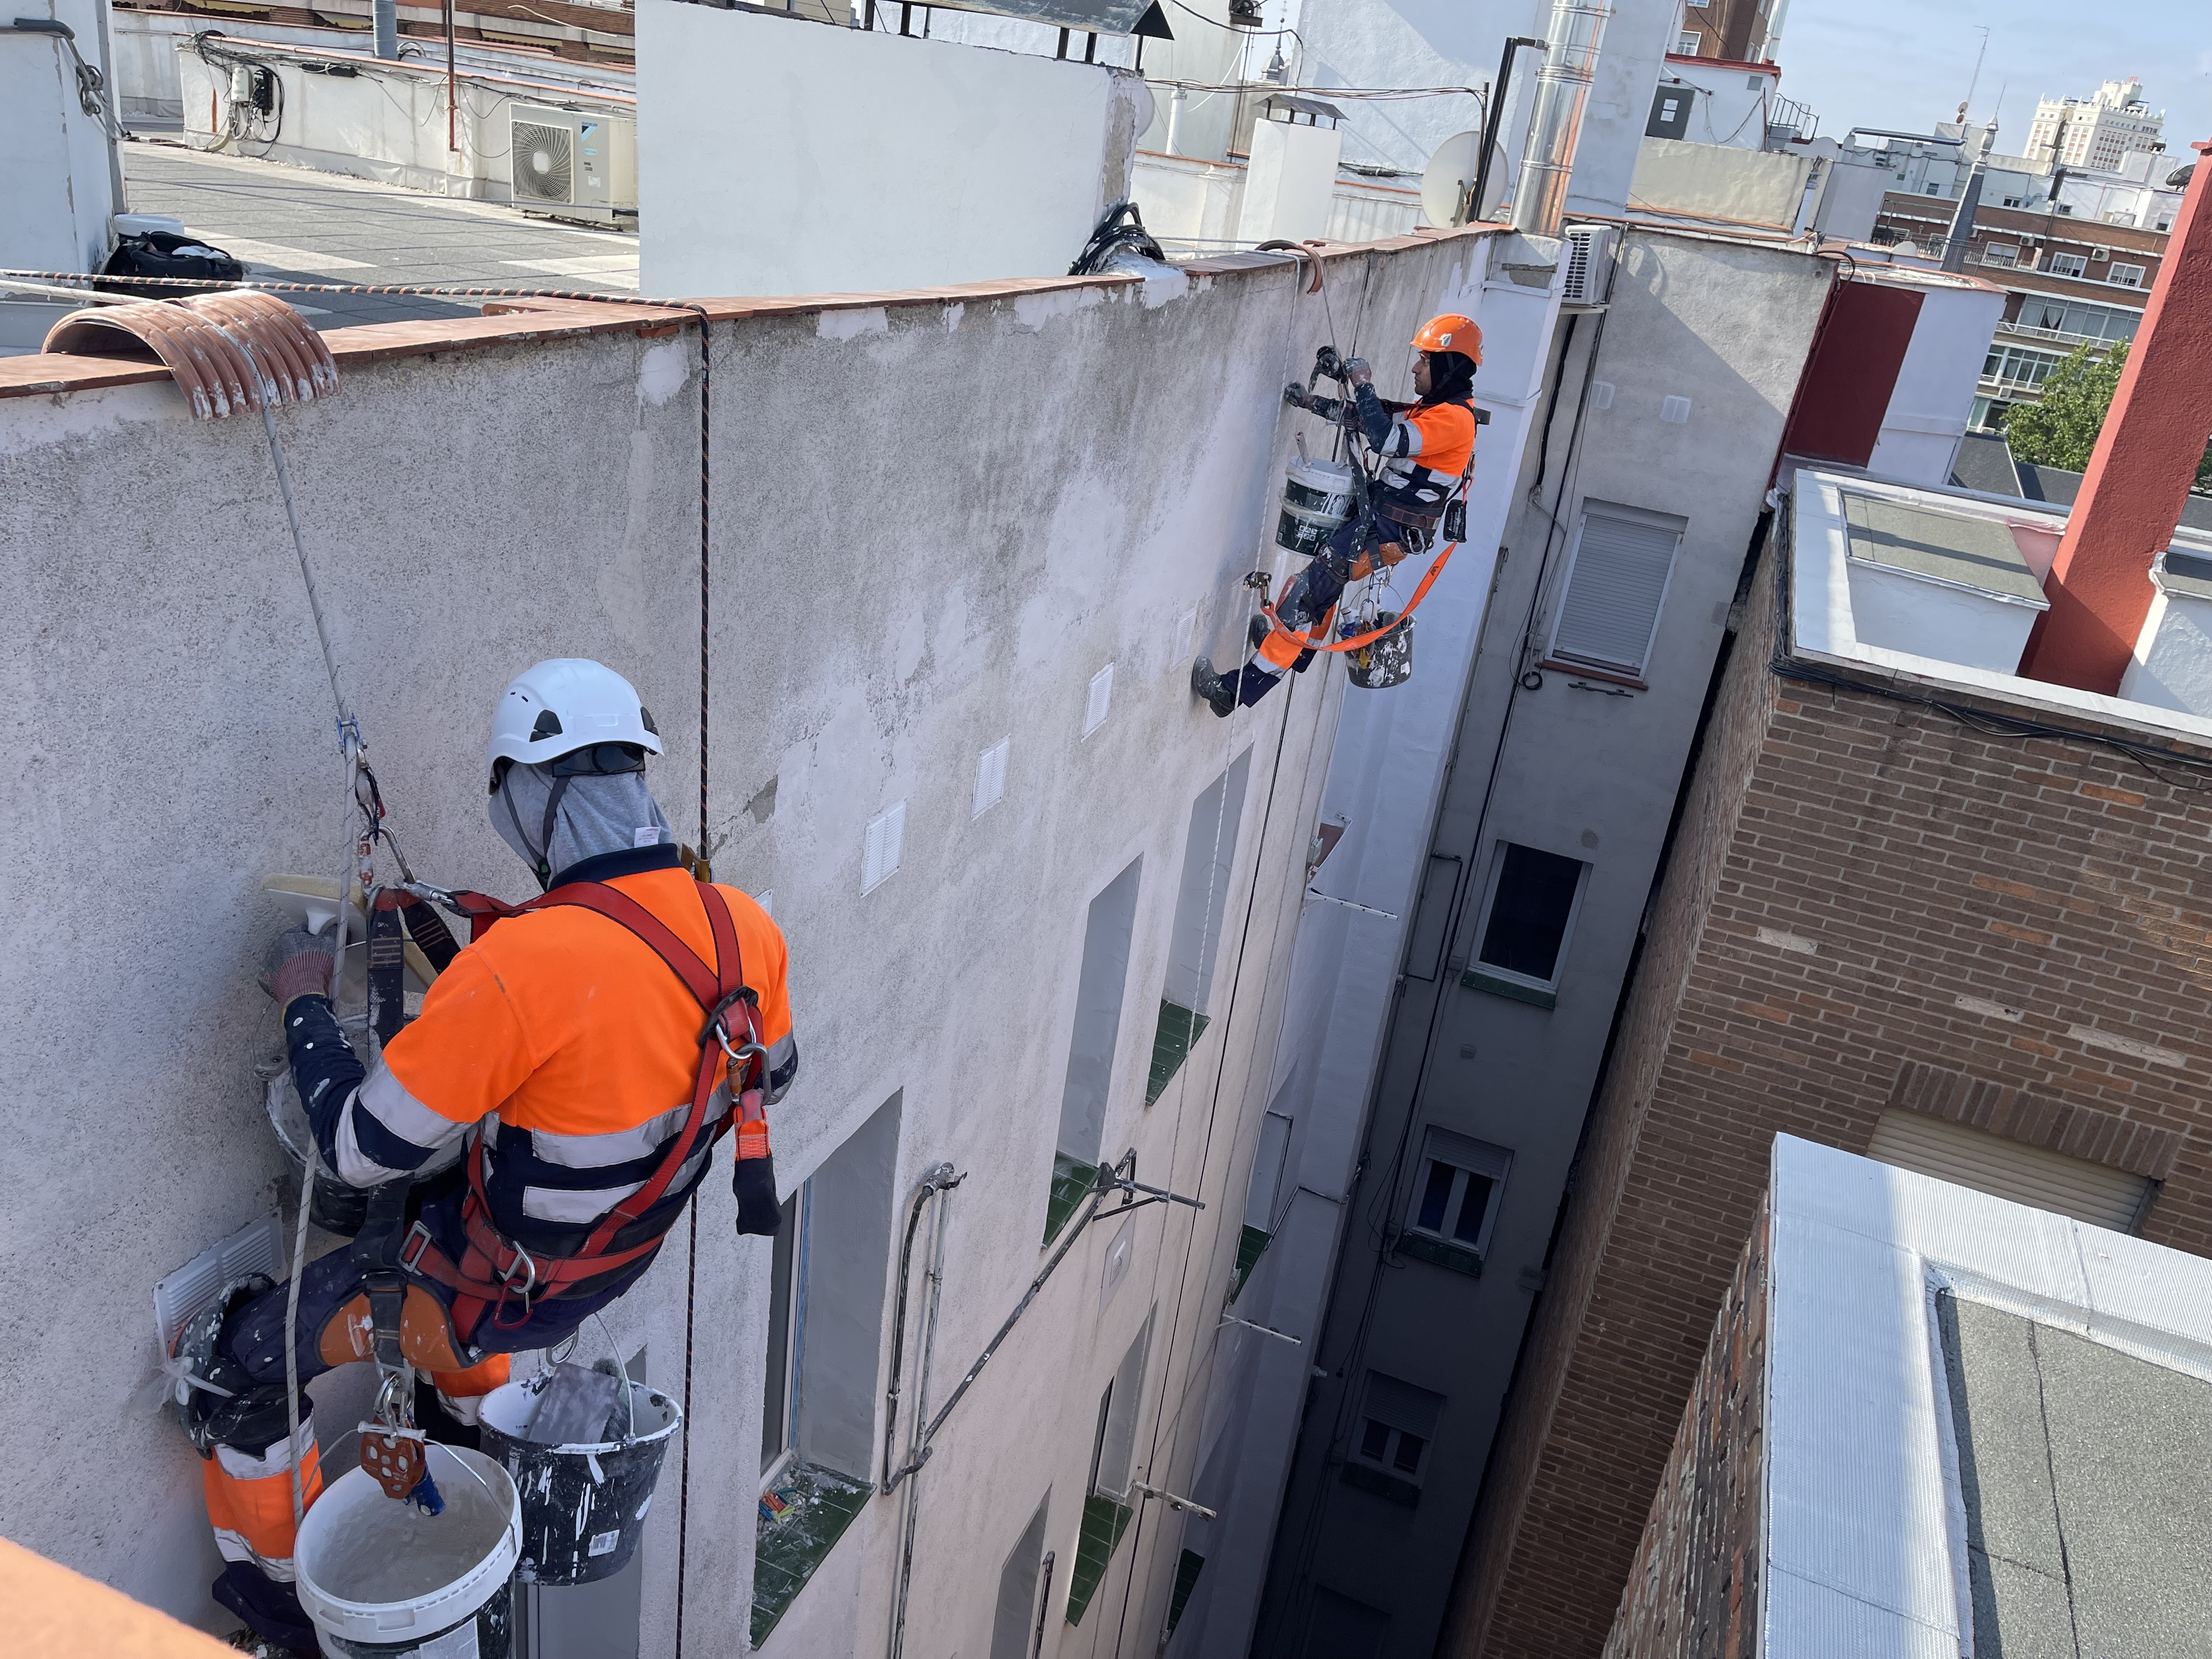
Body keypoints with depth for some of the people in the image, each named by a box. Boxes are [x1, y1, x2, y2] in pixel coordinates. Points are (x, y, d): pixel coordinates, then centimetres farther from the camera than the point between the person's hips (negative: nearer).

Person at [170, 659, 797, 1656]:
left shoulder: (519, 969, -36)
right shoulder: (745, 929, -16)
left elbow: (360, 1149, -25)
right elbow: (769, 1077, 4)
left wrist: (303, 1003, -9)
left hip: (495, 1293, -7)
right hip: (610, 1262, 7)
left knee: (232, 1358, 14)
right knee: (425, 1200, 37)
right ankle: (473, 1434, 54)